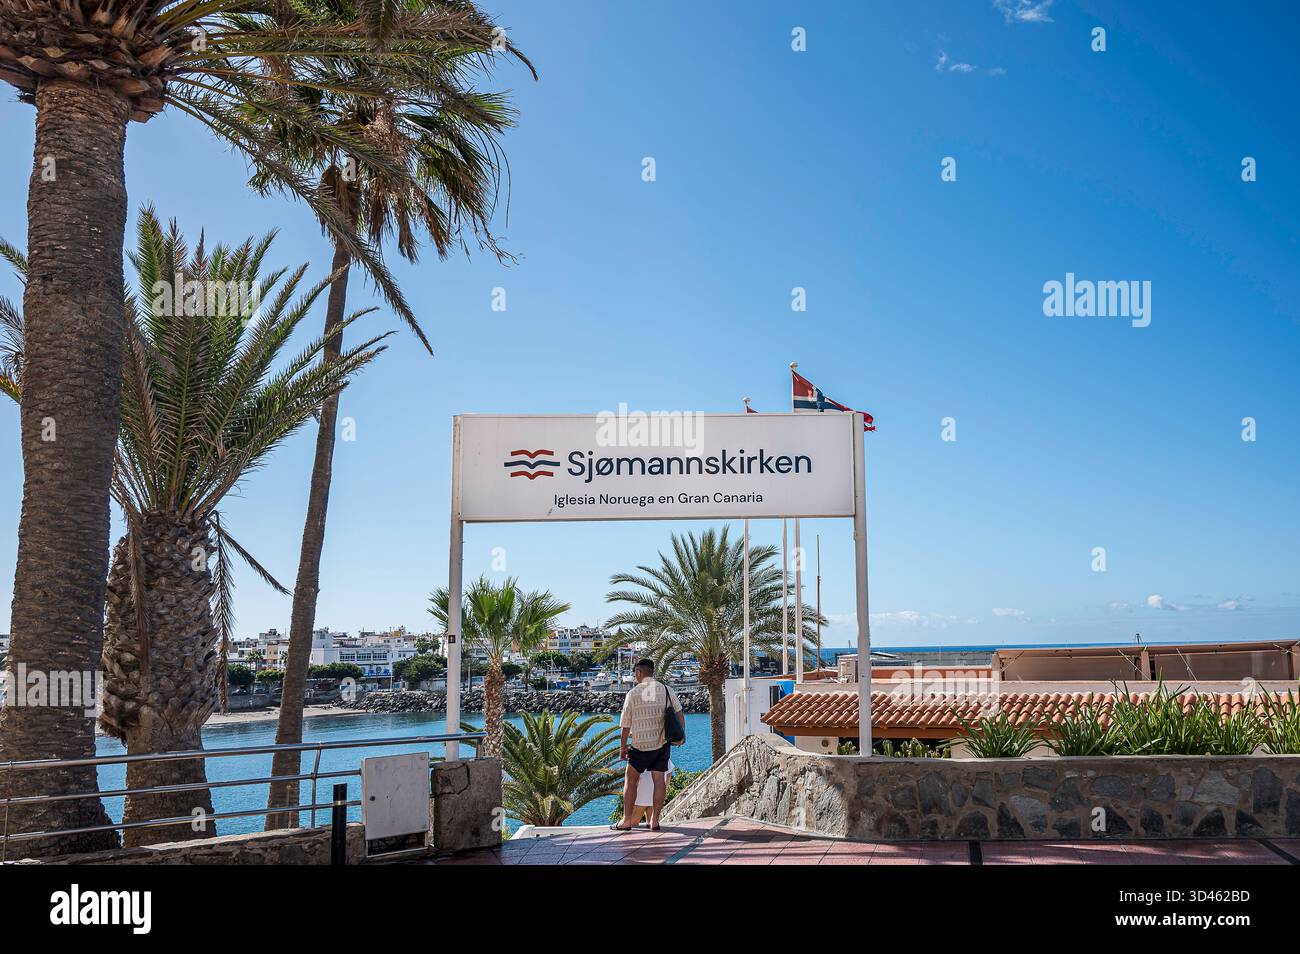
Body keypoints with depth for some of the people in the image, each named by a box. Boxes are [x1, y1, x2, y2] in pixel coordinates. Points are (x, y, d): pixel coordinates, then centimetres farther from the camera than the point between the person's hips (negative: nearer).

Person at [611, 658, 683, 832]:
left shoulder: (633, 693, -7)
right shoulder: (667, 690, 1)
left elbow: (625, 724, -3)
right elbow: (679, 714, 4)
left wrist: (623, 747, 7)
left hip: (640, 745, -3)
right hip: (662, 743, 3)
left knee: (631, 780, 9)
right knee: (659, 780, 6)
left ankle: (627, 820, 9)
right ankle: (654, 820, 5)